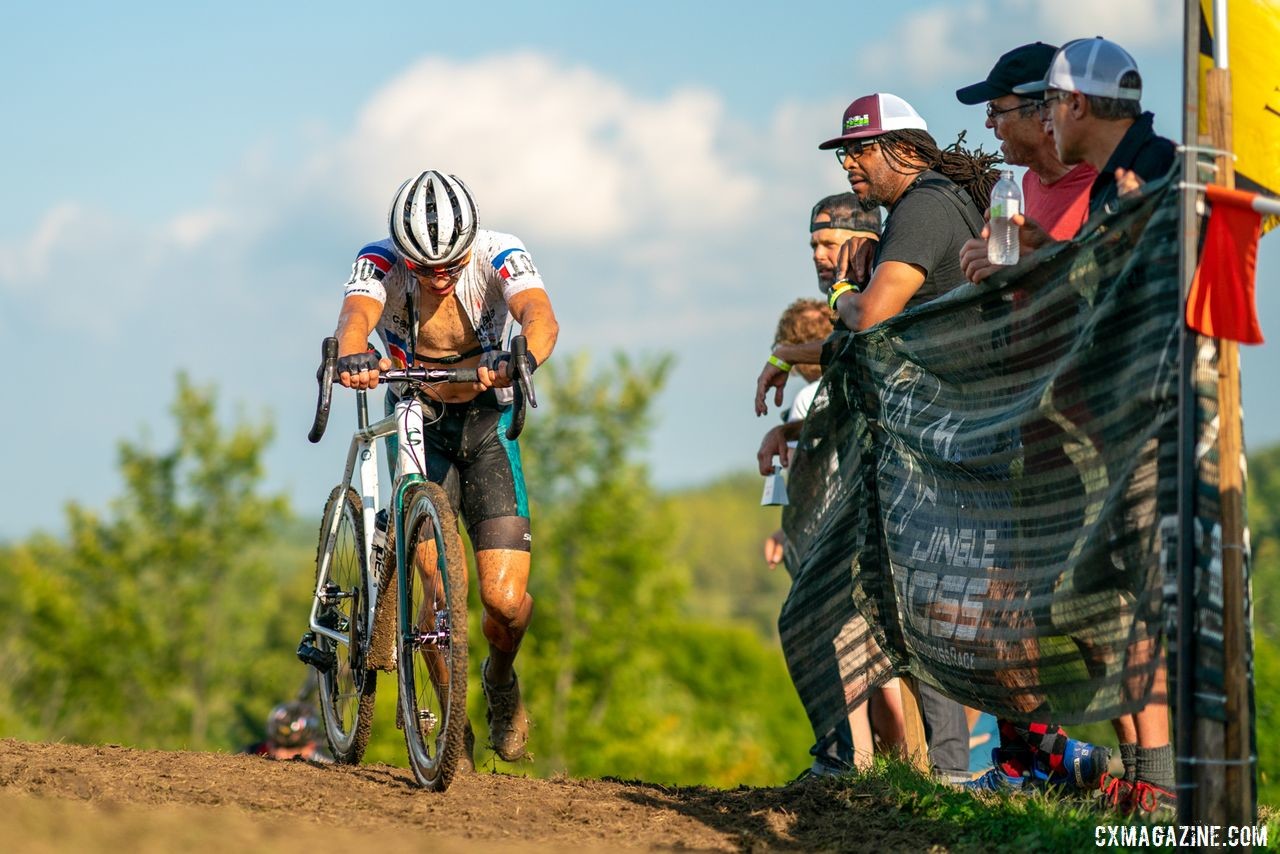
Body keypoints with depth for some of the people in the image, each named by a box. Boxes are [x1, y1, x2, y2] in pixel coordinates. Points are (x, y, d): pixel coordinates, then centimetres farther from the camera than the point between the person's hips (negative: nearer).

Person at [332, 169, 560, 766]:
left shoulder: (499, 256, -20)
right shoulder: (381, 262, -20)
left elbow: (541, 316, -39)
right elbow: (356, 314, -40)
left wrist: (521, 359, -62)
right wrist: (353, 355, -65)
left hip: (487, 424, 0)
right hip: (417, 425, 0)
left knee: (505, 600, -11)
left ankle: (501, 679, 24)